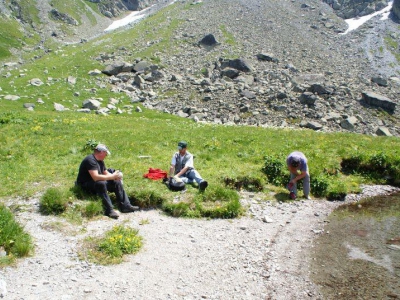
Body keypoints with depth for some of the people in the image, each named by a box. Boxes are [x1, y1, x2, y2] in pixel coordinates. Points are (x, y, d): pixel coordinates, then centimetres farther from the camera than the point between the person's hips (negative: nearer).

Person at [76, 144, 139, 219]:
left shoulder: (100, 161, 11)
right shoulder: (90, 160, -21)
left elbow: (106, 173, 14)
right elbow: (95, 177, -32)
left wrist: (115, 176, -7)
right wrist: (112, 176, -26)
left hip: (98, 183, 10)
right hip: (85, 185, -10)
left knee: (117, 182, -1)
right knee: (101, 183, -38)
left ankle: (125, 206, -4)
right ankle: (109, 210, -36)